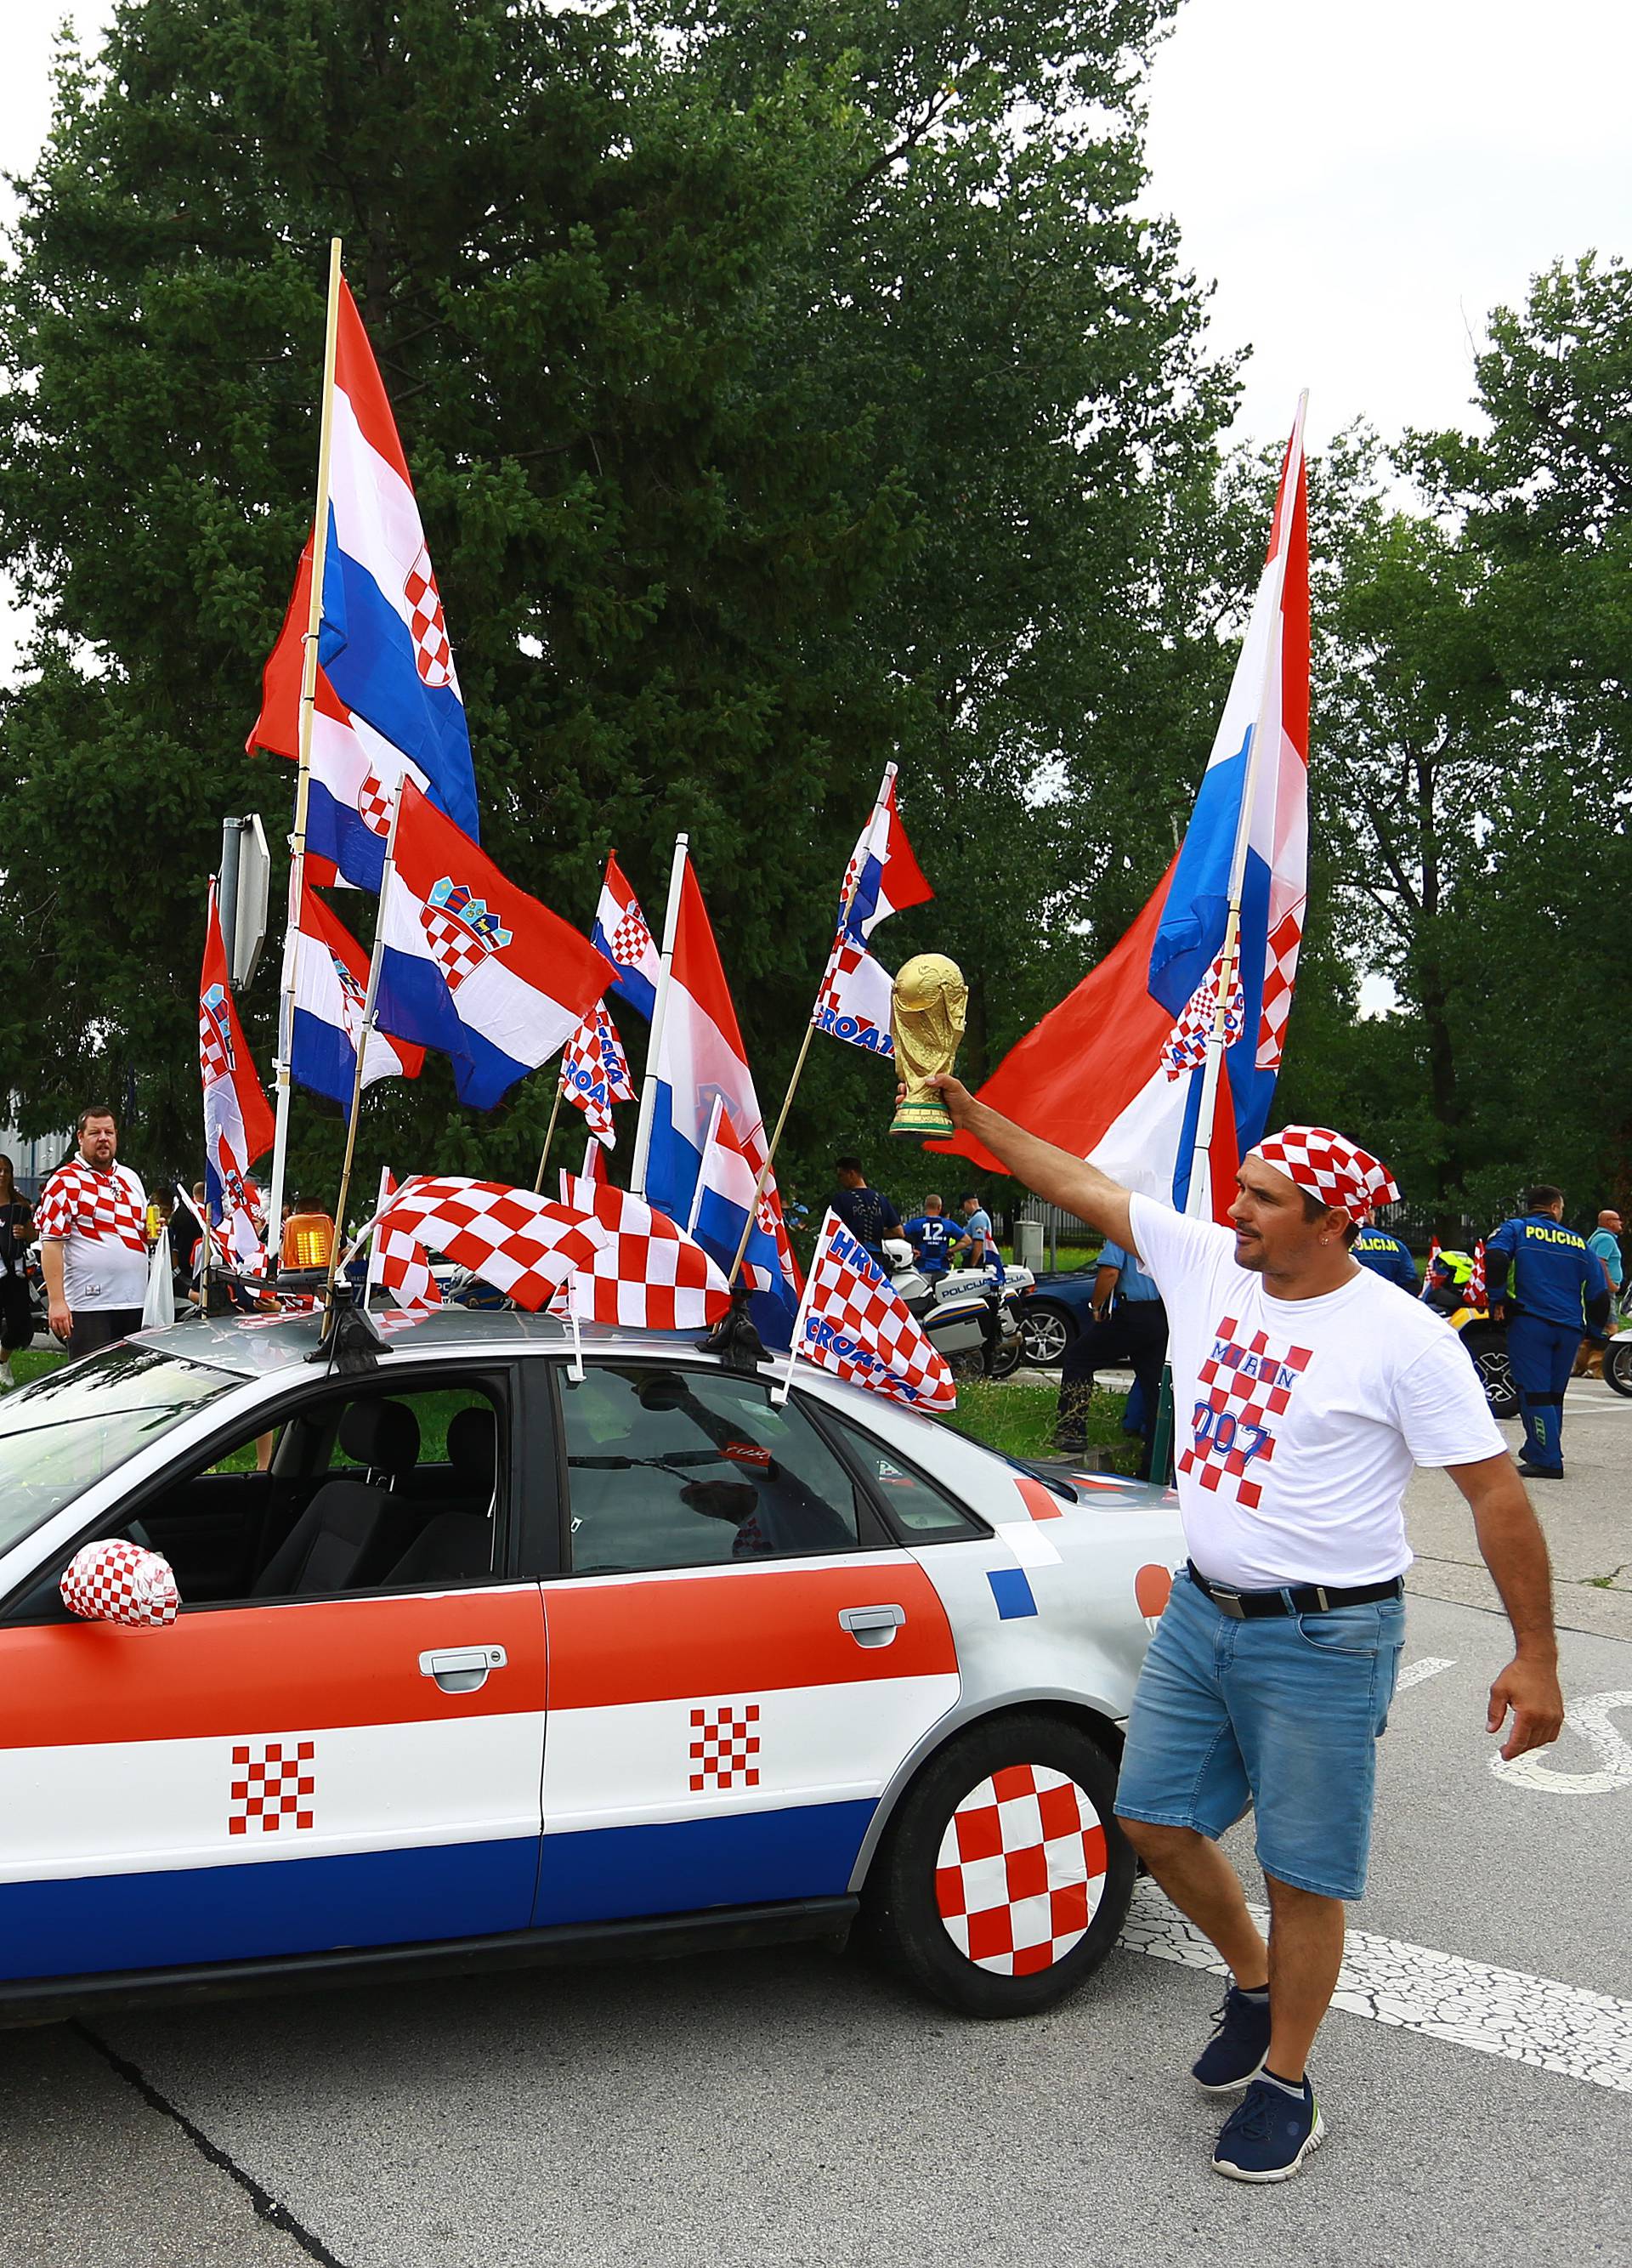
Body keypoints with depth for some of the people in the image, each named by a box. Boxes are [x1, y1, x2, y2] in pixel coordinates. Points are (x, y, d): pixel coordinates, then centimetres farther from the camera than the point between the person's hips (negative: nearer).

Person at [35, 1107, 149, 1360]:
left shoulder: (130, 1178, 16)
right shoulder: (65, 1182, -5)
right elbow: (51, 1243, -11)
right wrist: (56, 1301, -18)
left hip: (135, 1302, 7)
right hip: (88, 1305, -7)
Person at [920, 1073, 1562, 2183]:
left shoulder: (1402, 1337, -17)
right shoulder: (1206, 1262, -1)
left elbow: (1496, 1490, -13)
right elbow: (1079, 1183, 7)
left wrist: (1537, 1656, -14)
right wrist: (968, 1112, 5)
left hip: (1324, 1641, -6)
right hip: (1202, 1611, 6)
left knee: (1303, 1874, 5)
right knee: (1155, 1819, 13)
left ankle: (1287, 2085, 25)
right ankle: (1255, 1985, 39)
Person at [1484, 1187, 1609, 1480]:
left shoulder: (1516, 1229, 6)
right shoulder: (1578, 1242, 16)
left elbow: (1494, 1256, -14)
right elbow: (1598, 1291, 14)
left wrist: (1496, 1298, -5)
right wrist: (1595, 1332, 22)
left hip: (1530, 1321, -4)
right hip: (1570, 1329, 4)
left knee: (1535, 1392, -4)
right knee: (1554, 1393, 17)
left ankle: (1547, 1461, -10)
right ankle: (1537, 1449, 28)